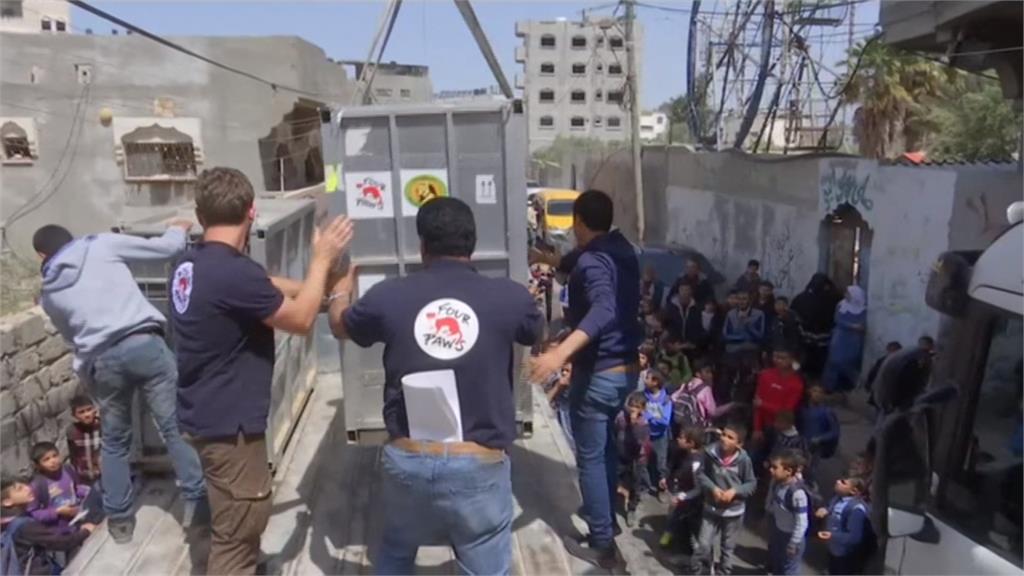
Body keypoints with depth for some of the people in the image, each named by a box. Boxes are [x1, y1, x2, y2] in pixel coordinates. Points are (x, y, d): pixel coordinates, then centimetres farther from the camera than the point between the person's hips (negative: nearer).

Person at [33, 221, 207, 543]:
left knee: (114, 441, 21)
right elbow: (166, 249, 8)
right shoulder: (102, 245, 9)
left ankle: (119, 519, 28)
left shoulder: (49, 293, 19)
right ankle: (196, 502, 10)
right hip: (144, 343, -3)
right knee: (174, 427, 6)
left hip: (102, 360, 3)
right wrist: (178, 229, 28)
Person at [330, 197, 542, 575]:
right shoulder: (508, 297, -7)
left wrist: (341, 292, 41)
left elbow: (340, 327, 18)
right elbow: (541, 335, 17)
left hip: (407, 458, 2)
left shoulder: (388, 296, -4)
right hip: (478, 462, -2)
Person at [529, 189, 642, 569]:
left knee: (590, 458, 4)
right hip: (626, 368, 9)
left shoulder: (592, 261, -20)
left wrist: (561, 352, -50)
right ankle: (607, 514, 41)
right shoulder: (623, 252, 7)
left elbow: (603, 310, -39)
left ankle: (602, 545, 13)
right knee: (606, 447, 25)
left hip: (598, 373, -9)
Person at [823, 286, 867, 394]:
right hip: (841, 339, -1)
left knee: (851, 362, 1)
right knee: (836, 361, -5)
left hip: (854, 341, 1)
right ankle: (831, 385, 1)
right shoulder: (841, 305, 1)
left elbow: (864, 325, -2)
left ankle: (847, 385, 13)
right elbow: (838, 321, -9)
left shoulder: (863, 309, 1)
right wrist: (853, 326, -17)